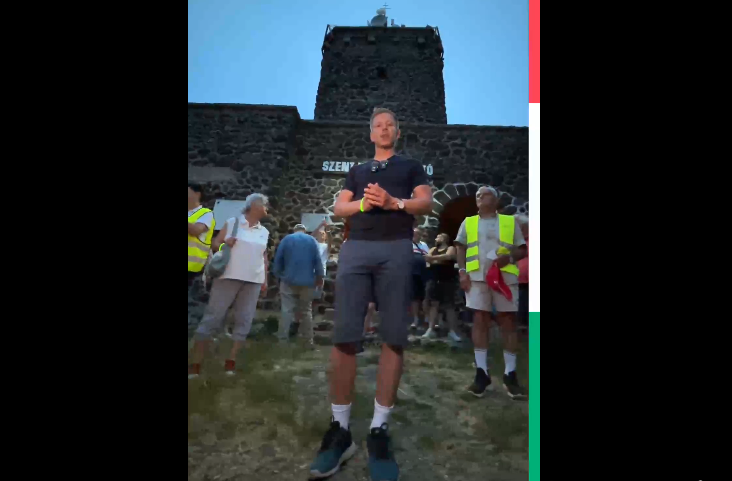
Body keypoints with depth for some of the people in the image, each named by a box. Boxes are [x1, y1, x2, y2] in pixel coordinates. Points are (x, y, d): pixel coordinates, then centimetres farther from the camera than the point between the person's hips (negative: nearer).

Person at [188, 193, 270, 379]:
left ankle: (231, 360, 10)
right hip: (228, 276, -4)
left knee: (244, 321, 1)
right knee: (212, 317, -4)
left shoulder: (264, 232, 14)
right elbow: (215, 242, 5)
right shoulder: (232, 222, 2)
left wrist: (265, 280, 13)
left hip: (253, 281, 4)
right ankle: (195, 364, -1)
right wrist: (224, 244, -17)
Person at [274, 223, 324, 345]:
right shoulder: (312, 240, 6)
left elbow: (277, 259, 3)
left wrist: (278, 275, 12)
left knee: (287, 311, 0)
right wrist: (319, 278, 8)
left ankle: (282, 340, -6)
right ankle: (308, 341, 10)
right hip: (307, 281, 1)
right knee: (306, 311, 9)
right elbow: (318, 261, 0)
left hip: (289, 280, -1)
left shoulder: (286, 239, 6)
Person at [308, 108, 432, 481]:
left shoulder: (411, 166, 22)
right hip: (355, 248, 2)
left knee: (393, 339, -7)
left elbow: (427, 203, 8)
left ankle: (379, 431, 0)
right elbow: (339, 208, 17)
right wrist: (362, 203, -4)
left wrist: (394, 203, -11)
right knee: (343, 337, -9)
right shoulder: (357, 170, 28)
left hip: (397, 249, -1)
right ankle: (340, 429, -1)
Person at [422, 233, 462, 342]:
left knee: (450, 306, -2)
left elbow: (448, 256, -18)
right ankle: (430, 329, 4)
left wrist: (433, 258, -25)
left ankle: (453, 331, 1)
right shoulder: (433, 249, 18)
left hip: (448, 281, -4)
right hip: (434, 280, 4)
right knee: (433, 304, 2)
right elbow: (427, 258, 2)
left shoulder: (451, 248, 3)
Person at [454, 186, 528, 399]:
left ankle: (510, 374, 9)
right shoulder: (468, 223, 15)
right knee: (479, 320, -1)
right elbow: (461, 249, 13)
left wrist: (509, 257, -12)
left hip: (505, 277, 0)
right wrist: (463, 272, 0)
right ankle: (481, 372, 6)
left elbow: (522, 250, 9)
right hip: (477, 276, 1)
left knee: (508, 321, 1)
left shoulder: (510, 221, 12)